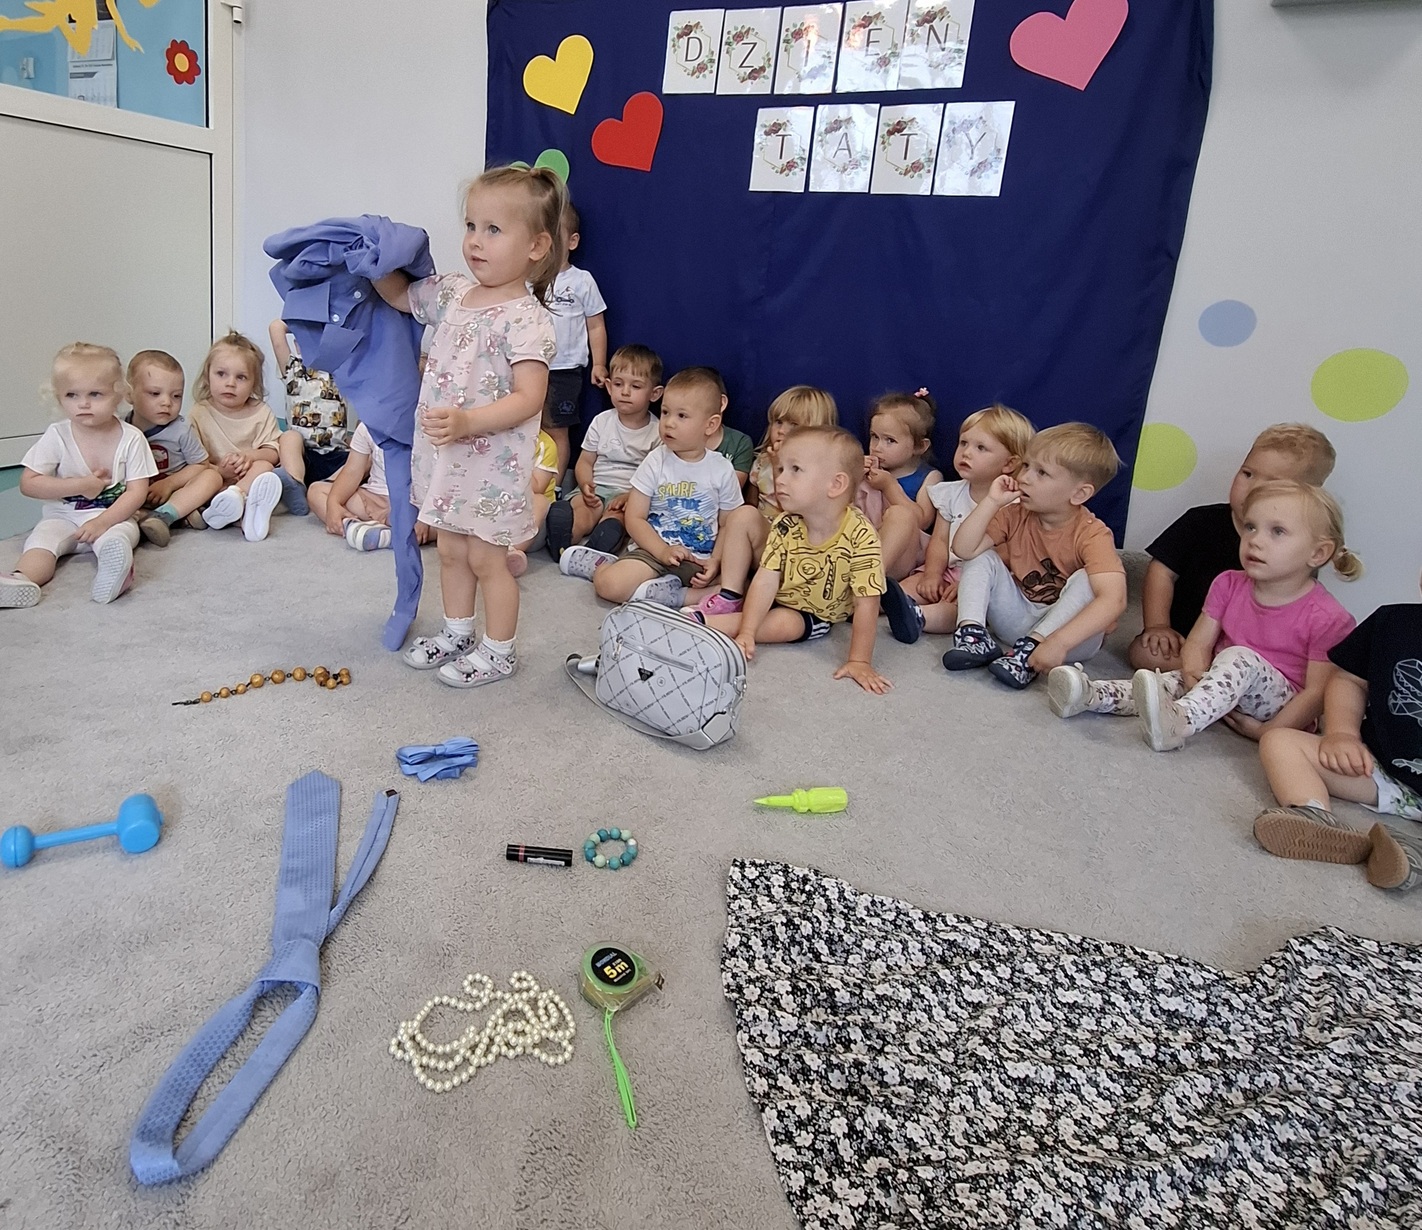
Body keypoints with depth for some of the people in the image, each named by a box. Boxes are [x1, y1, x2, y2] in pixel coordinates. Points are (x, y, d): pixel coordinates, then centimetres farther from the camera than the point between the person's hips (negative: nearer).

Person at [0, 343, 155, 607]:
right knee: (42, 537, -27)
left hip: (114, 517, -2)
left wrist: (103, 521, -23)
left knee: (117, 538, -34)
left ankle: (116, 569, -66)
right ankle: (21, 579, -54)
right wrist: (80, 486, -14)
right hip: (62, 517, 2)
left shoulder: (131, 438, -5)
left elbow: (137, 491, -10)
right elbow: (28, 483, -2)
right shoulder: (56, 436, -2)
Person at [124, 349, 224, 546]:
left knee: (212, 476, -22)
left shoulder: (181, 429, -8)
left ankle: (162, 516, -41)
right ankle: (184, 514, -35)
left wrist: (168, 484, -15)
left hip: (173, 493, -1)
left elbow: (200, 465, -4)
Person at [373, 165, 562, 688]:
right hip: (445, 457, 8)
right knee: (451, 550, 19)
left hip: (491, 463, -8)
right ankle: (456, 632, 38)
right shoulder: (452, 292, 5)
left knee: (486, 558, 5)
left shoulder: (525, 318, -19)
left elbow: (528, 398, -26)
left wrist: (467, 421, -36)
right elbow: (399, 295, 23)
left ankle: (499, 650, 23)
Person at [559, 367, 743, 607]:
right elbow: (635, 519, -3)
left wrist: (715, 562, -15)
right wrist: (663, 551, -16)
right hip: (654, 549, -1)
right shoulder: (656, 461, -1)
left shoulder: (722, 470, 1)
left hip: (700, 558, 2)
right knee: (609, 584, -27)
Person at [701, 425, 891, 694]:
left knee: (787, 624, -31)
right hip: (777, 599, 4)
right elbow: (766, 581, -22)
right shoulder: (785, 526, -19)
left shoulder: (861, 537, -32)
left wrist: (860, 661, -30)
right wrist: (746, 633, -31)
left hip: (814, 615, -3)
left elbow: (866, 603, -29)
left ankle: (700, 621, -29)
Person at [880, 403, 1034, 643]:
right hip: (949, 571, 7)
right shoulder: (951, 494, 9)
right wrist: (933, 574, -13)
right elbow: (940, 540, 4)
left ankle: (917, 616, -57)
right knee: (917, 582, -20)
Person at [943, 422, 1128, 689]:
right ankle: (973, 634, -23)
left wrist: (1059, 642, -45)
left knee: (1086, 580, -30)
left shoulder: (1092, 535, -21)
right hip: (1018, 617, 4)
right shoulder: (1015, 515, -6)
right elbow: (964, 549, -17)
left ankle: (1028, 651, -31)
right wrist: (992, 501, -22)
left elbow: (1113, 599, -35)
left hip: (1072, 630, -4)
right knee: (982, 558, -9)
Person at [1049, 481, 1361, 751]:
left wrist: (1267, 732, -22)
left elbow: (1318, 691, -14)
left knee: (1240, 658, -32)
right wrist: (1194, 675, -21)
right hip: (1227, 684, 6)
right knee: (1175, 681, -21)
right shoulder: (1228, 585, 3)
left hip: (1280, 705, -6)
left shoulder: (1327, 618, -13)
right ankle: (1091, 694, -38)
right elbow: (1198, 643, 0)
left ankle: (1179, 723, -55)